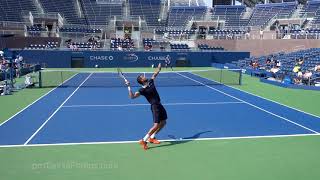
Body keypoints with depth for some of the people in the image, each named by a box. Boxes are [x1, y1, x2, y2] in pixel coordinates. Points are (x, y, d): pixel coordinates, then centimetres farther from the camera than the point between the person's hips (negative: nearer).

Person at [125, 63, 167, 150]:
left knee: (163, 122, 16)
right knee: (156, 125, -14)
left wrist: (159, 66, 20)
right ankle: (143, 141, -7)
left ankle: (151, 138, 26)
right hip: (155, 107, -8)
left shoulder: (151, 82, 6)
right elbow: (132, 96, -23)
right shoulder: (142, 90, -13)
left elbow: (155, 73, 19)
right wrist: (129, 87, -29)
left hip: (159, 105, 8)